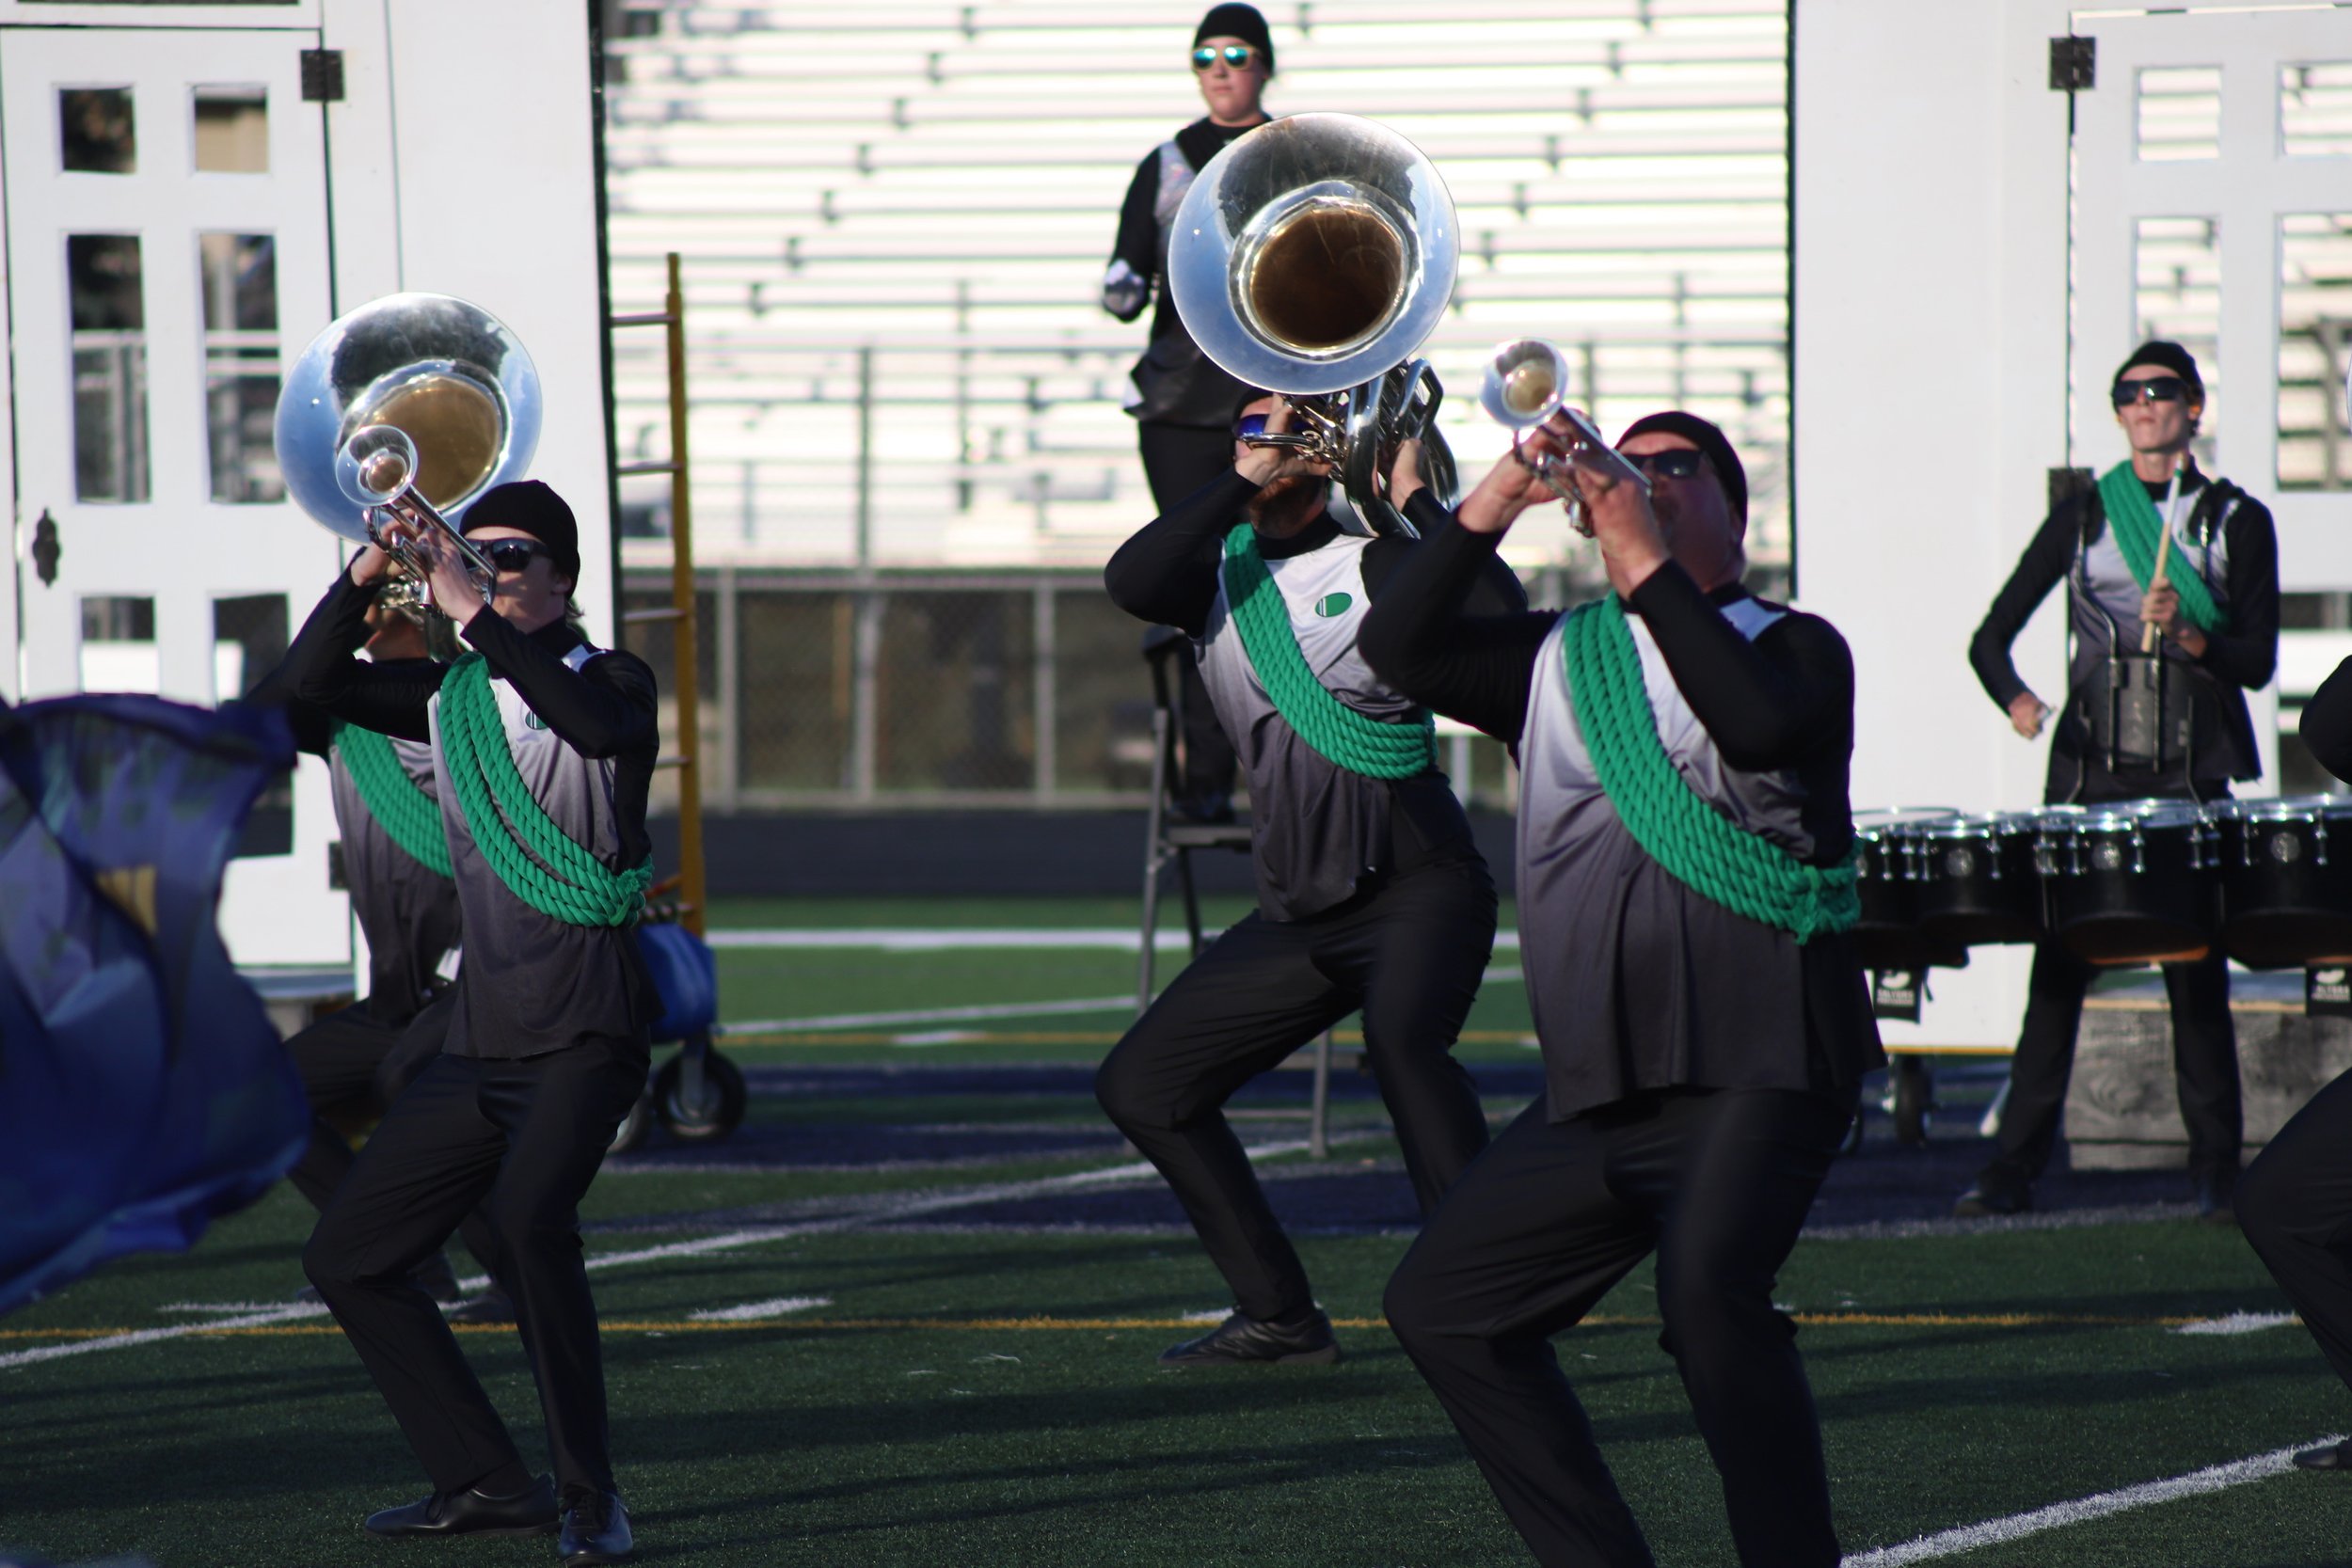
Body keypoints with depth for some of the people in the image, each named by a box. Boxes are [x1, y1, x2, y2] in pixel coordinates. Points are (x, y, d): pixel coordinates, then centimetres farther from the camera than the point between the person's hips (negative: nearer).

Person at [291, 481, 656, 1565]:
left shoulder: (613, 682, -3)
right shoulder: (451, 700, 14)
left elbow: (600, 725, -27)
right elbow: (315, 681, 4)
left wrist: (474, 612, -29)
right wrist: (370, 574, -11)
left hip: (585, 1036, -7)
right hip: (480, 1041, 7)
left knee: (527, 1219, -31)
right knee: (346, 1257, 7)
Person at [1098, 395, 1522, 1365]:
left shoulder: (1374, 566, -2)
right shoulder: (1216, 575, 10)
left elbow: (1495, 610, -21)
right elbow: (1131, 584, -12)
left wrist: (1415, 497, -14)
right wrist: (1246, 481, -14)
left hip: (1418, 886, -7)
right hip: (1297, 912, 7)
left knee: (1400, 1037, -35)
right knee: (1141, 1087, 6)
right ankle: (1279, 1315, 13)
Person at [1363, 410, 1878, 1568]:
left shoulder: (1794, 647, 4)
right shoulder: (1555, 658, 18)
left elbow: (1761, 725, -19)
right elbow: (1398, 648, 3)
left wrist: (1647, 563, -17)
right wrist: (1495, 504, -6)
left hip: (1752, 1066, -6)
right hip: (1596, 1083, 7)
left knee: (1707, 1283, -30)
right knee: (1440, 1306, 8)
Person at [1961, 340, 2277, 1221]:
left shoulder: (2237, 522, 7)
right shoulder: (2082, 518, 12)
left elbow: (2257, 662, 0)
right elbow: (1992, 636, 10)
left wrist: (2187, 635, -19)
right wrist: (2014, 698, -10)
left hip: (2191, 776, -1)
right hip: (2089, 770, 1)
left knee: (2196, 976, -4)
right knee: (2057, 967, -3)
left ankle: (2216, 1173, 2)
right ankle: (2014, 1168, -1)